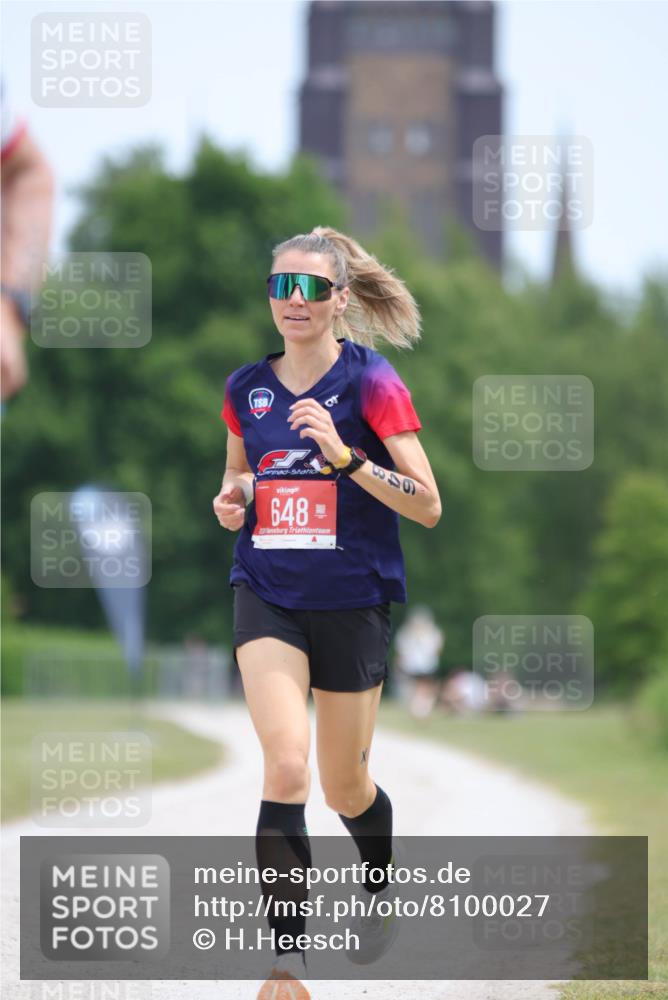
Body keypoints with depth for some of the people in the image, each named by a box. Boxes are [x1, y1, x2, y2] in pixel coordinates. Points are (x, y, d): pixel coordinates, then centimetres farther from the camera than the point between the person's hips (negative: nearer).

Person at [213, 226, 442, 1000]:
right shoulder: (246, 389, 5)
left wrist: (345, 457, -24)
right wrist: (230, 501, -1)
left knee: (345, 789, 11)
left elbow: (428, 506, -12)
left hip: (352, 603, -2)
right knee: (286, 767, -19)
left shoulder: (370, 382, -8)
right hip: (267, 596, 2)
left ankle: (378, 895, 45)